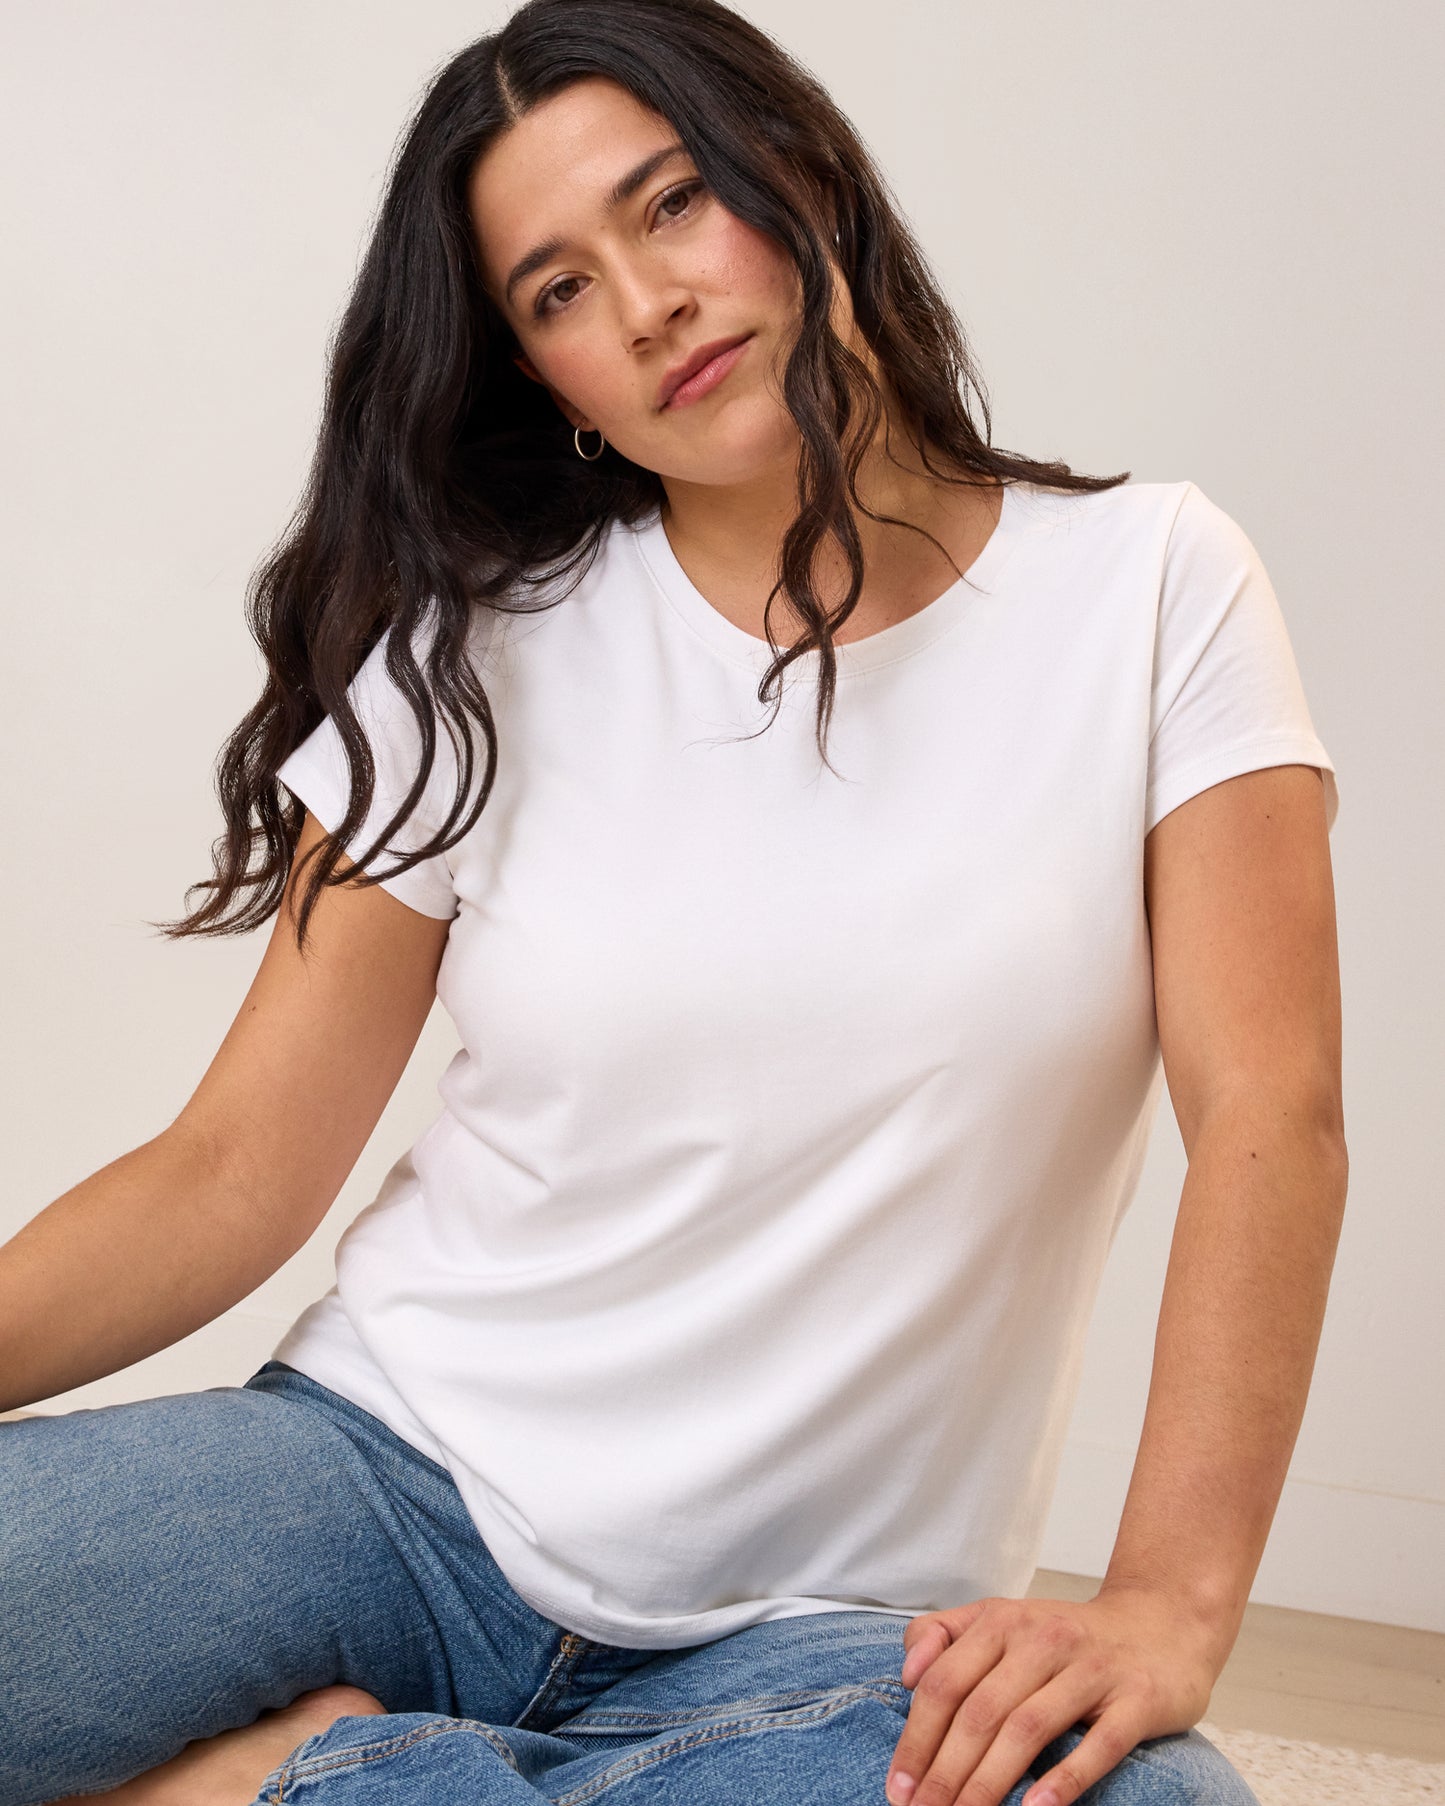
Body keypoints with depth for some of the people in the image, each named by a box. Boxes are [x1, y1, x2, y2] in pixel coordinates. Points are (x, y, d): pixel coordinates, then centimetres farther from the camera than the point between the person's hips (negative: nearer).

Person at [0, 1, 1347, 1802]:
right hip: (390, 1464, 0)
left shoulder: (1146, 586, 0)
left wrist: (1168, 1602, -21)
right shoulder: (479, 657, 3)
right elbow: (235, 1169, -1)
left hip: (815, 1617, 1)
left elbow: (1271, 1116, -8)